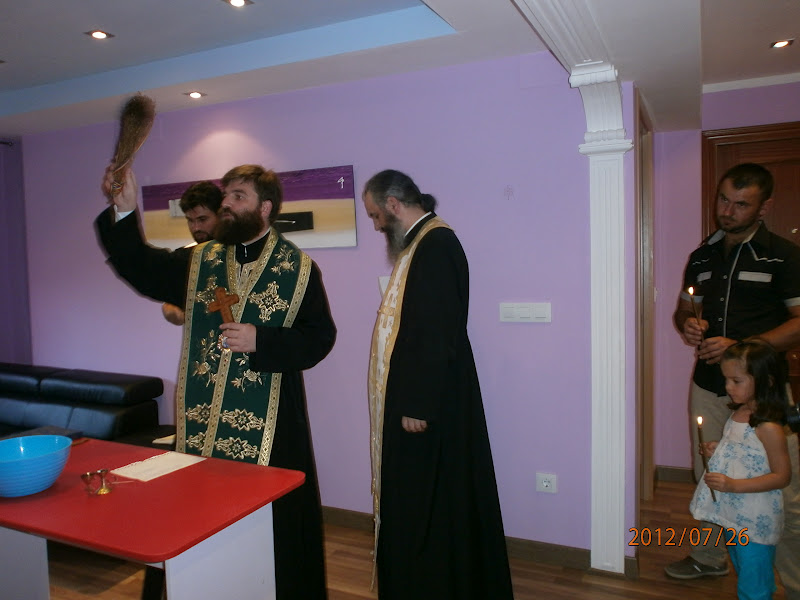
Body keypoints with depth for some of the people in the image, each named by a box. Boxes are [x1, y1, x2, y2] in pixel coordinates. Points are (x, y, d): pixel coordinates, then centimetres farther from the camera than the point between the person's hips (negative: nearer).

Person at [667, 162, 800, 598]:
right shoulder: (701, 256, 11)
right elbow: (683, 310, 20)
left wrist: (740, 346, -20)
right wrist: (688, 325, -4)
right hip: (708, 388, 5)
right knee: (708, 479, 16)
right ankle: (710, 558, 34)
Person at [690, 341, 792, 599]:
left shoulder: (768, 427, -24)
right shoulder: (738, 413, 2)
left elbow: (782, 476, -21)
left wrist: (734, 485, -28)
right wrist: (716, 450, -1)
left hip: (755, 521, -9)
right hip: (733, 514, 9)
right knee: (743, 571, 26)